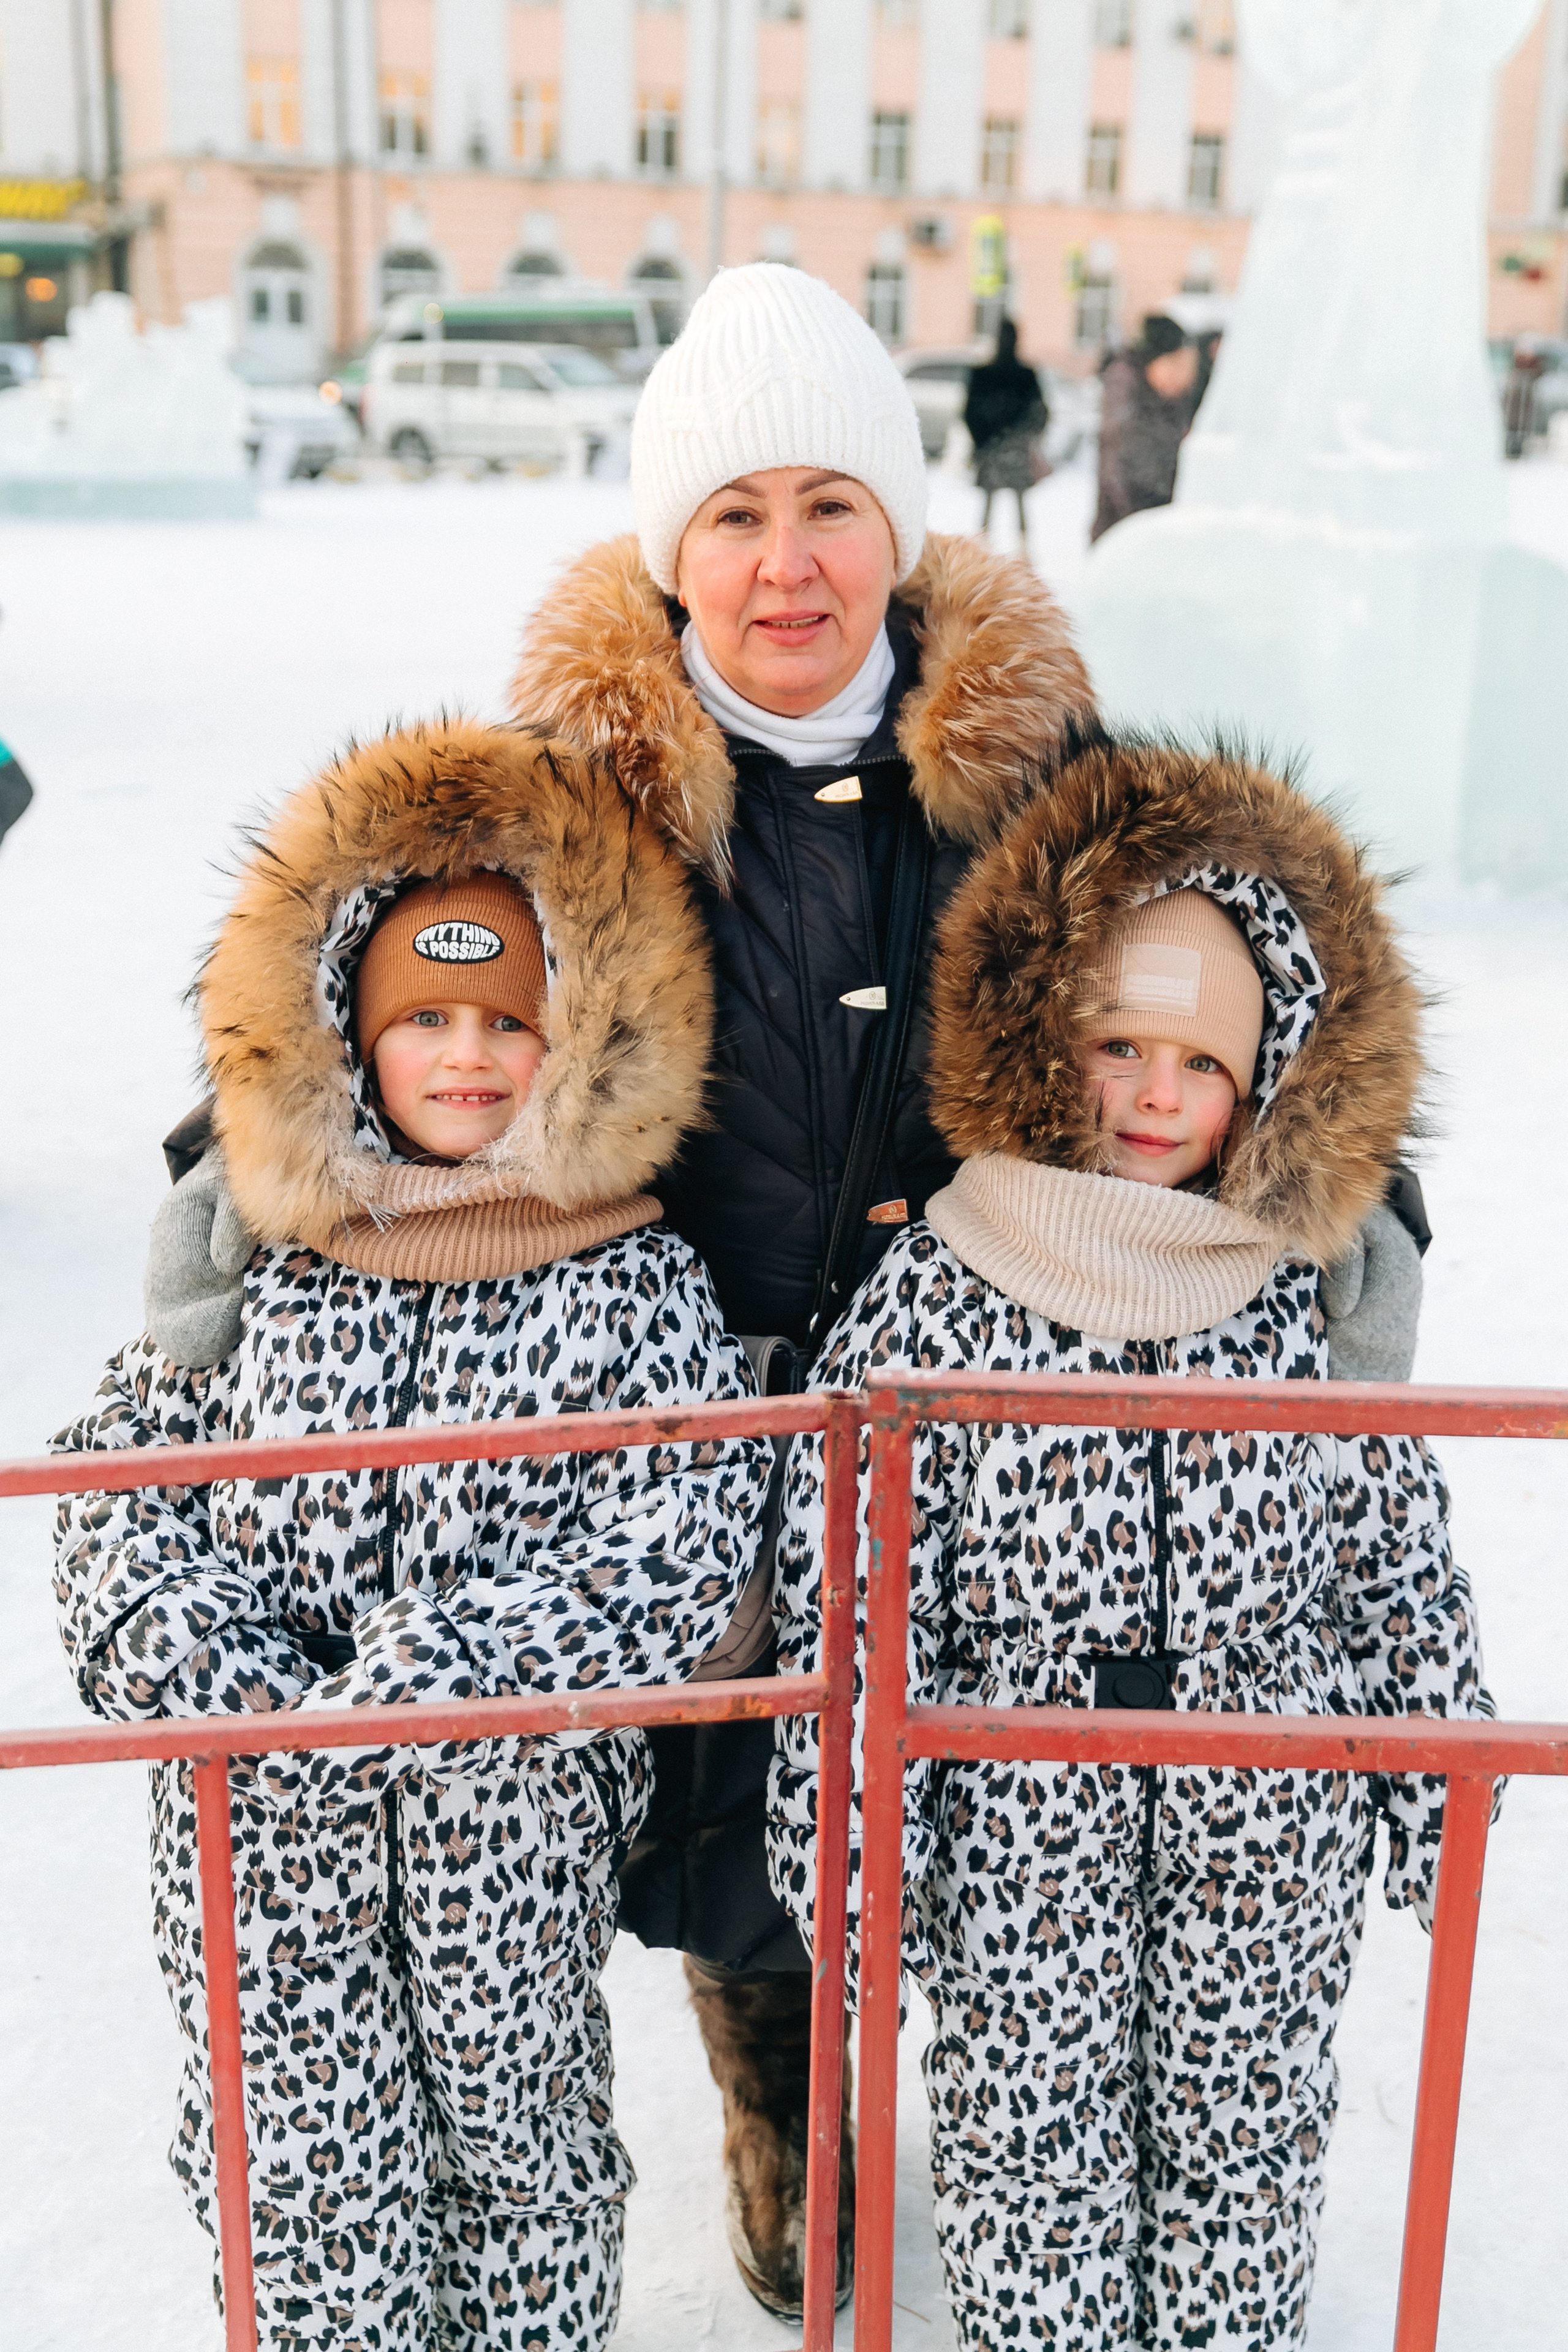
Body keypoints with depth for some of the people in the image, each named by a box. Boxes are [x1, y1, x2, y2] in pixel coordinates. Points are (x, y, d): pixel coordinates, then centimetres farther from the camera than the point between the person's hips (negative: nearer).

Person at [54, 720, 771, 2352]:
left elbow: (675, 1559, -14)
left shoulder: (637, 1283, -7)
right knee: (299, 2163, 15)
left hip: (515, 1814, -1)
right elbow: (117, 1479, 4)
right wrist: (206, 1674, -12)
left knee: (521, 2143, 18)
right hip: (255, 1819, 2)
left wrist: (401, 1685, -19)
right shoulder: (254, 1260, 1)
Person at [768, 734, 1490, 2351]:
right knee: (1030, 2161, 17)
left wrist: (1443, 1800, 8)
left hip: (1271, 1855, 2)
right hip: (1025, 1852, -2)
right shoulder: (925, 1307, -14)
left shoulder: (1317, 1302, -6)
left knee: (1247, 2151, 22)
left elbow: (1402, 1571, 3)